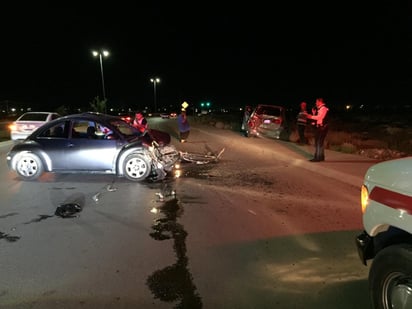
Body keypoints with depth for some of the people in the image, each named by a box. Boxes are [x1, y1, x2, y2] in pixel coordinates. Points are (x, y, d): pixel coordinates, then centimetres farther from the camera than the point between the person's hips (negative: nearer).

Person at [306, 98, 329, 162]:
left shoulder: (323, 108, -11)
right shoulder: (319, 109, 19)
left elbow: (319, 117, -21)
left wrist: (310, 116, -16)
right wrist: (314, 113, 7)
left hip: (322, 127, -10)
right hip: (319, 127, 10)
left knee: (320, 142, -9)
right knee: (317, 142, 13)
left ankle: (319, 157, -6)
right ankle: (317, 157, 20)